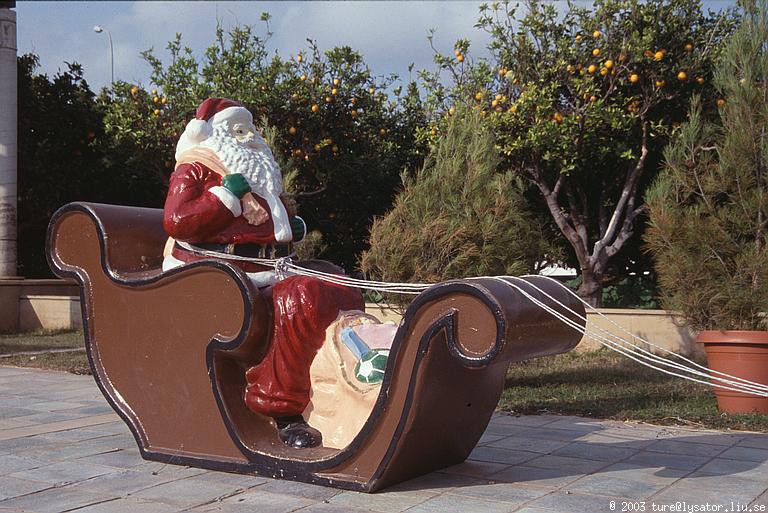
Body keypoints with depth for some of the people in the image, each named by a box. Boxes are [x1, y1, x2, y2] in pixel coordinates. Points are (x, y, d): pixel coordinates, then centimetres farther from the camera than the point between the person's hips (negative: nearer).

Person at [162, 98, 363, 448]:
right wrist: (230, 192, -12)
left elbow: (273, 228, 42)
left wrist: (294, 226, 18)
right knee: (304, 298, -33)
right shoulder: (193, 171, 5)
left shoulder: (262, 176, 29)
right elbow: (177, 221, -14)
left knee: (347, 297, -2)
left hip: (264, 278, 9)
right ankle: (283, 409, -26)